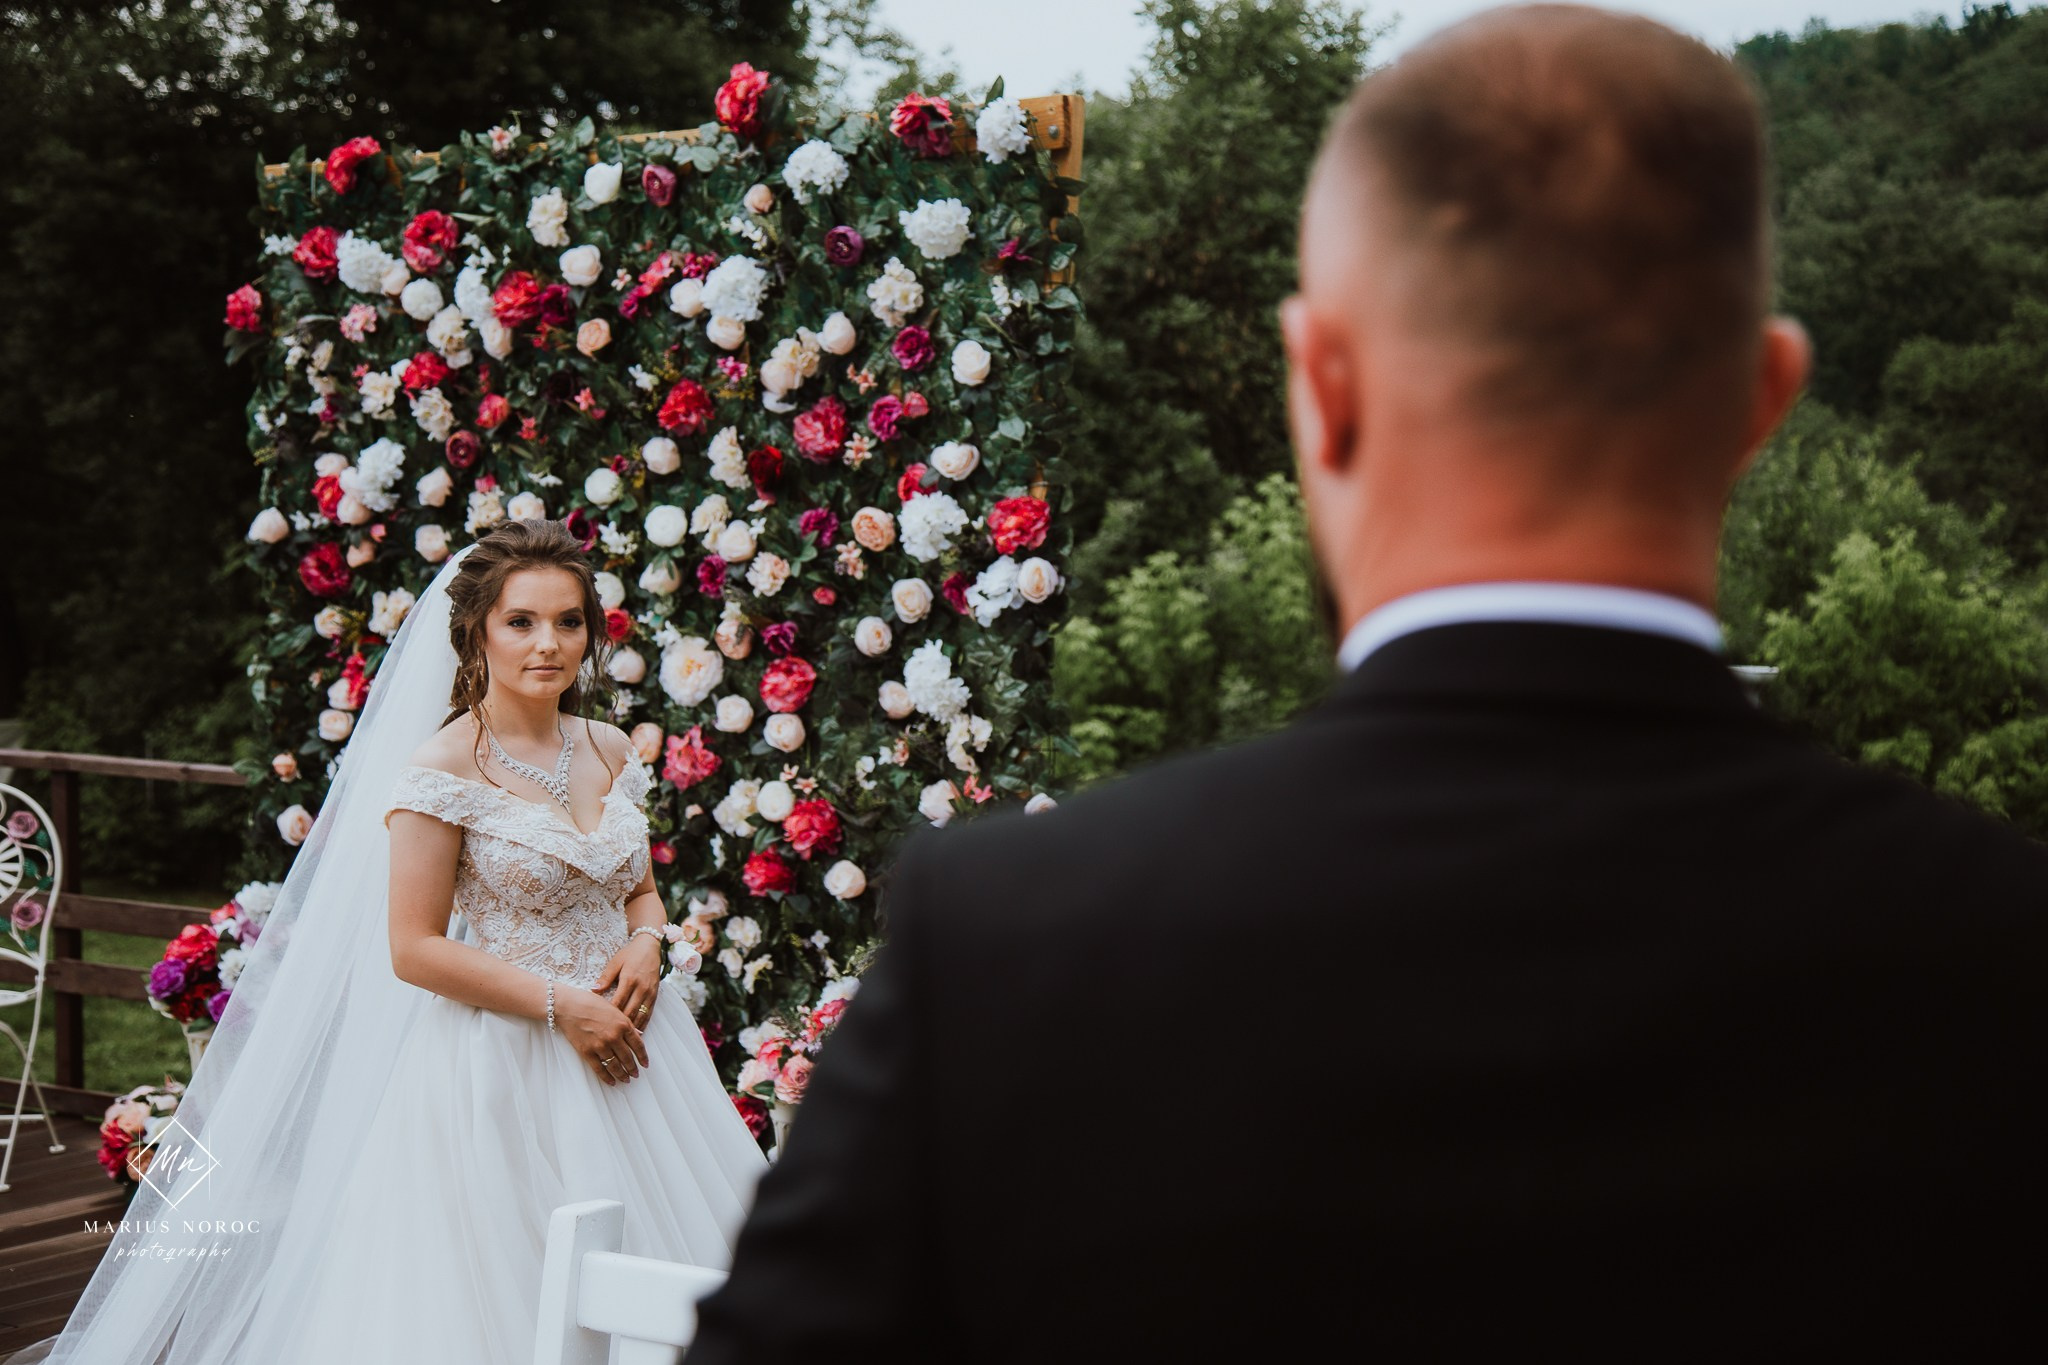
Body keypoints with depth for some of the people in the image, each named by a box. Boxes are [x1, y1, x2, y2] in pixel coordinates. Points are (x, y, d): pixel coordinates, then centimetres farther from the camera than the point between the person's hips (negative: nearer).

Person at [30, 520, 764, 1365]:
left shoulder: (611, 752, 7)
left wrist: (647, 940, -4)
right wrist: (558, 1002, -16)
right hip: (504, 1065, -6)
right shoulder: (445, 770, -11)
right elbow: (414, 949, -13)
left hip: (620, 1042, 6)